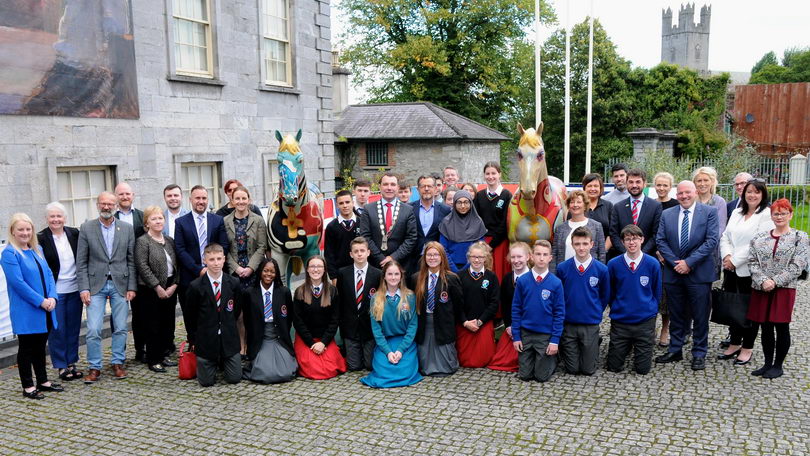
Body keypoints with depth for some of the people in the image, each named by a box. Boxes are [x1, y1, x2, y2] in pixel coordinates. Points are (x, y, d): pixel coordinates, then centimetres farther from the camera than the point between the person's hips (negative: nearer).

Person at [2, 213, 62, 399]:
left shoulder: (37, 250, 11)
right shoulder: (9, 253, -11)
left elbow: (48, 274, 9)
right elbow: (17, 282, -17)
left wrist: (52, 297, -5)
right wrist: (40, 301, -17)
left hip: (45, 309, 7)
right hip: (26, 311, -7)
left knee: (40, 345, 15)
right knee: (26, 347, 4)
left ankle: (43, 381, 26)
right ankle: (28, 387, 14)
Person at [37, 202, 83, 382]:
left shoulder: (74, 233, 3)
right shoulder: (41, 238, -7)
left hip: (74, 289, 3)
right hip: (54, 291, -3)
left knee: (74, 328, 10)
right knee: (57, 330, 4)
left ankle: (72, 363, 23)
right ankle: (62, 367, 17)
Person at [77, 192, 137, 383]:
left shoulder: (127, 228, 4)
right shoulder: (86, 228, 1)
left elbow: (131, 260, 5)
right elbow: (81, 262, 1)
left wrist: (132, 287, -1)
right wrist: (84, 288, -6)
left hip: (120, 285, 1)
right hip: (96, 285, -1)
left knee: (120, 328, 6)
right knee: (93, 330, -4)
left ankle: (118, 363, 20)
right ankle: (94, 367, 10)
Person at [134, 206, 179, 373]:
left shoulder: (170, 241, 11)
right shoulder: (142, 241, -6)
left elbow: (176, 265, 11)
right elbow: (143, 267, -13)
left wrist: (174, 285, -2)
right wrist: (158, 287, -14)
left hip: (170, 289, 6)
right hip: (151, 290, -5)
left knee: (167, 325, 9)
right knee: (153, 326, 1)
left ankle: (161, 355, 22)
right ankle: (153, 360, 12)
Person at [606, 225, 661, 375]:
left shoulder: (653, 264, -7)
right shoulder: (613, 264, -7)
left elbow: (657, 292, 6)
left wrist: (650, 309, 8)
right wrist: (617, 309, 8)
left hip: (645, 322, 0)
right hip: (620, 321, 0)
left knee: (642, 369, 6)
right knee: (614, 367, 7)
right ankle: (627, 347, 36)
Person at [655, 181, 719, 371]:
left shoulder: (709, 212, -2)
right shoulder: (666, 214, 7)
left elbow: (711, 240, -9)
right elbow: (660, 241, 2)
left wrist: (689, 262, -15)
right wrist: (675, 263, -9)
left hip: (699, 273, -3)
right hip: (673, 273, 3)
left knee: (700, 317, 5)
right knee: (676, 315, 12)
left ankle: (699, 354, 17)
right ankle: (675, 350, 24)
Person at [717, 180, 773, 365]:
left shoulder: (767, 215, -8)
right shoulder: (736, 212, 13)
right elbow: (725, 237, 11)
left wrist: (735, 260, -14)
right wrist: (727, 256, -7)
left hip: (750, 270, -6)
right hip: (731, 269, 6)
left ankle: (747, 348, 17)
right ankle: (734, 344, 25)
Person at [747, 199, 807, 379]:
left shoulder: (799, 237, 0)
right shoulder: (759, 238, 8)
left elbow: (797, 266, -7)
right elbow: (752, 262, 2)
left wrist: (775, 281, -14)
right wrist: (763, 281, -13)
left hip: (784, 289, -3)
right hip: (761, 289, 3)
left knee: (782, 328, 4)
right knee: (766, 328, 10)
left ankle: (778, 366, 16)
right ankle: (768, 364, 22)